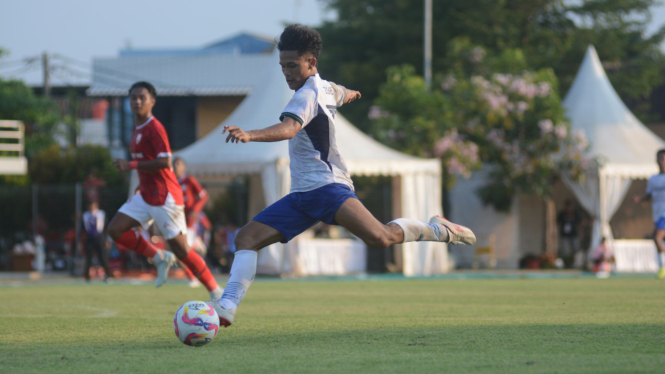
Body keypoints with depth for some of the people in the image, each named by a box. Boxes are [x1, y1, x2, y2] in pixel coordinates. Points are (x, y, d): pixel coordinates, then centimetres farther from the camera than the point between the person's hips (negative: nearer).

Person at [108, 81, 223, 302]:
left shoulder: (154, 128, -14)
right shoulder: (138, 129, 15)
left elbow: (165, 162, -23)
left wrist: (131, 165, -23)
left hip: (164, 198, -9)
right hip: (146, 196, 9)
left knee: (181, 250, -6)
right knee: (115, 229, -5)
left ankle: (217, 294, 4)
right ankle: (160, 259, 5)